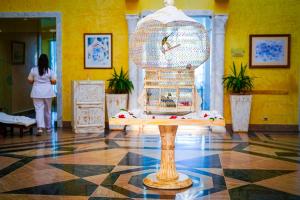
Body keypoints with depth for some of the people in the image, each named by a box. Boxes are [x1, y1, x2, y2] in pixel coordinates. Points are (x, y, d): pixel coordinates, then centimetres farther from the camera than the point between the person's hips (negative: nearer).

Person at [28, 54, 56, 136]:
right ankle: (48, 128, 24)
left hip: (37, 92, 0)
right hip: (47, 92, 1)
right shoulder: (50, 71, -4)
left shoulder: (33, 70, -3)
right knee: (47, 110, 12)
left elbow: (30, 81, 0)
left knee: (39, 110, -3)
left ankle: (40, 128, -19)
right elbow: (54, 81, -5)